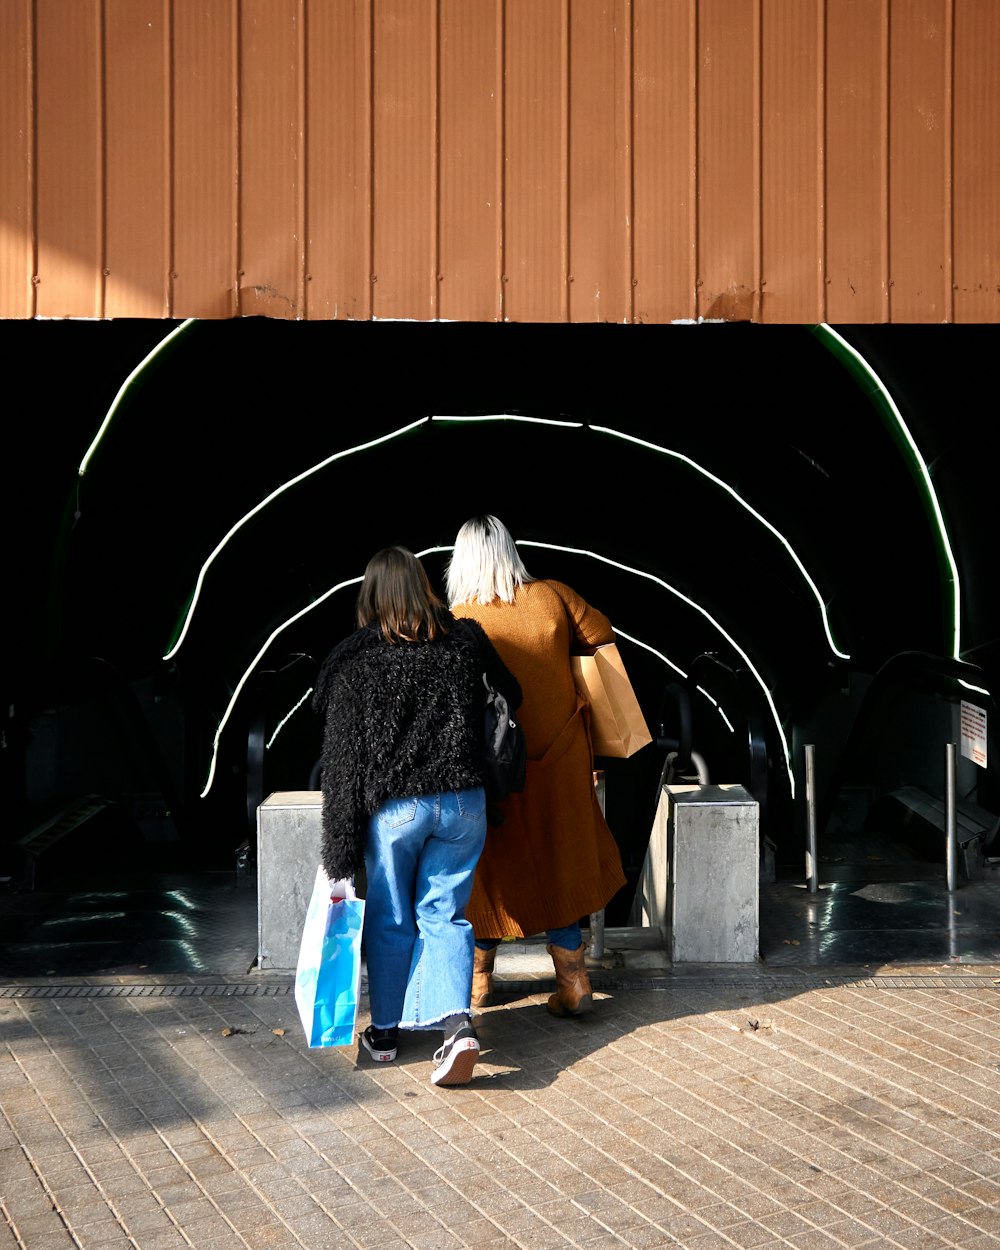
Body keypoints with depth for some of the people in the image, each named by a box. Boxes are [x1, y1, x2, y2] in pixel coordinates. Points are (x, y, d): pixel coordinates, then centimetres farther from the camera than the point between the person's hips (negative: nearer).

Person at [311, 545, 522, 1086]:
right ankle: (457, 1022, -10)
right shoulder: (467, 640, 1)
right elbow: (511, 697, 13)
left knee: (390, 919, 14)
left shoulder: (353, 659, -8)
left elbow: (341, 753, -7)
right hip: (464, 802, 2)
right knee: (443, 914, 10)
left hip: (393, 807, -2)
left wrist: (340, 849, -3)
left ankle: (385, 1031, 26)